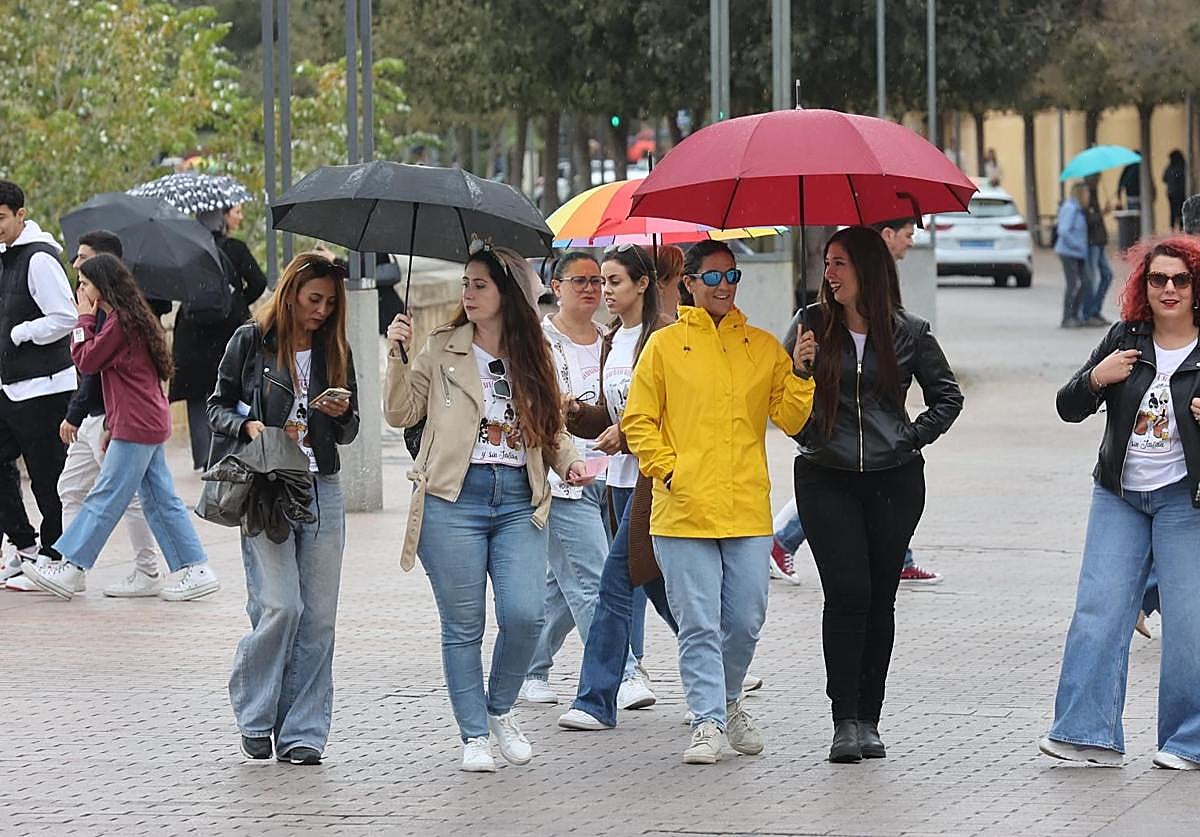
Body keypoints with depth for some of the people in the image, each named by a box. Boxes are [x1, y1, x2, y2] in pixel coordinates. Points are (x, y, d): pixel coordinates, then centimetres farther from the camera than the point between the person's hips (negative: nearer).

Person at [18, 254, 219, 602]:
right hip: (151, 423, 10)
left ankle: (70, 570, -1)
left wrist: (85, 319, -2)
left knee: (105, 499, -5)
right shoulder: (134, 316, 17)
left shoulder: (119, 321, -14)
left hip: (135, 428, -10)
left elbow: (86, 361, -12)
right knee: (161, 500, 9)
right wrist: (111, 425, 20)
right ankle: (196, 570, 6)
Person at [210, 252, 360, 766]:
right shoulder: (250, 342, 2)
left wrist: (342, 415, -4)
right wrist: (247, 425, -12)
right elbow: (218, 406, 7)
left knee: (317, 617, 0)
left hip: (322, 491, 4)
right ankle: (255, 717, 5)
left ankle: (301, 734, 6)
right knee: (279, 607, -14)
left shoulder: (335, 352, 12)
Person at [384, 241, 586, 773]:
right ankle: (474, 736, 10)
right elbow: (401, 414, 4)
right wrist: (398, 358, -8)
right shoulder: (442, 350, 5)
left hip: (519, 502, 2)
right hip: (454, 499, -2)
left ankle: (500, 710, 15)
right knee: (463, 625, 1)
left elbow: (551, 428, 19)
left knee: (525, 614, -10)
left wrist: (568, 463, 1)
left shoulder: (532, 358, 12)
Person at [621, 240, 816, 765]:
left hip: (747, 510, 3)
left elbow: (790, 420, 8)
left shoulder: (764, 348, 13)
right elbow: (638, 421, 6)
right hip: (683, 510, -2)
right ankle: (707, 722, 1)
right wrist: (668, 470, -5)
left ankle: (728, 701, 29)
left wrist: (800, 374, -7)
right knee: (698, 623, -5)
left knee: (746, 619, 6)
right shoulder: (666, 345, 6)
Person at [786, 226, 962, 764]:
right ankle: (844, 720, -7)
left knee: (880, 599, 3)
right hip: (827, 480, -1)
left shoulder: (907, 332, 2)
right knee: (847, 594, -12)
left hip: (894, 480, 1)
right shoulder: (813, 326, 3)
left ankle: (869, 719, 12)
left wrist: (912, 439, 3)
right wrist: (810, 436, -1)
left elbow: (946, 395, 13)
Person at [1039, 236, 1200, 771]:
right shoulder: (1124, 339, 6)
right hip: (1119, 496, 3)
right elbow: (1069, 407, 9)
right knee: (1097, 611, -4)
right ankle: (1089, 733, -2)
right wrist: (1096, 378, -12)